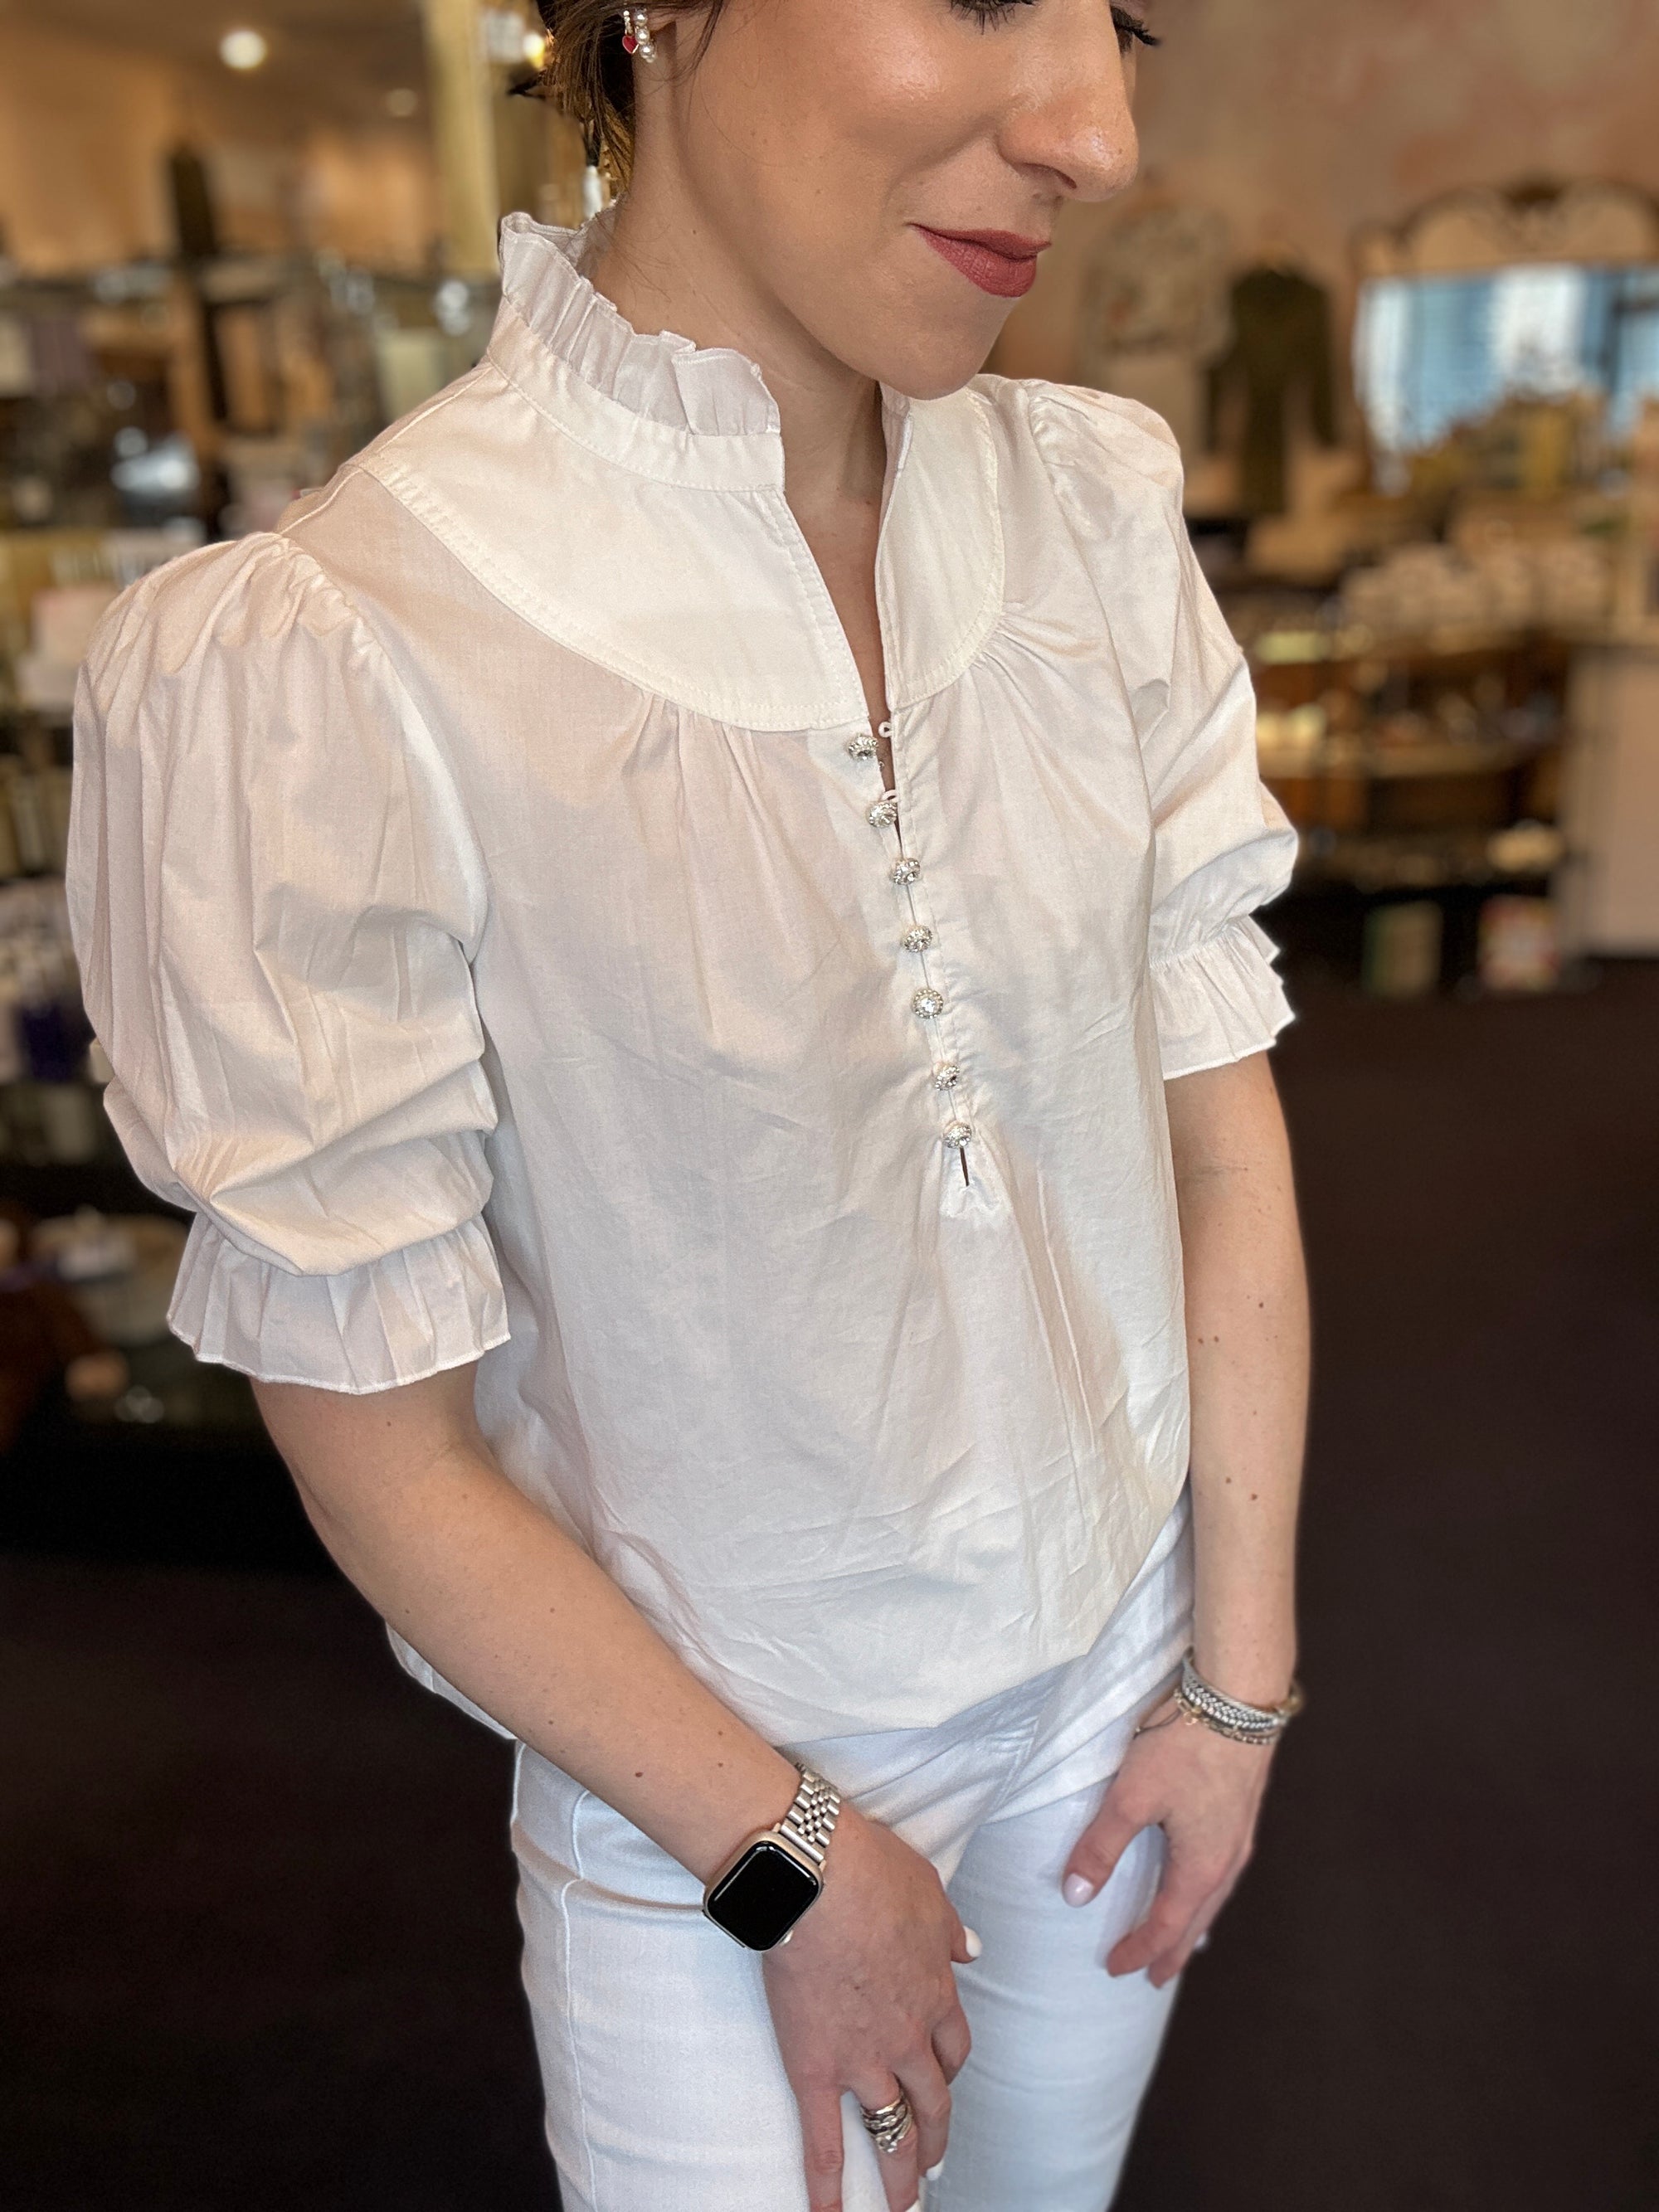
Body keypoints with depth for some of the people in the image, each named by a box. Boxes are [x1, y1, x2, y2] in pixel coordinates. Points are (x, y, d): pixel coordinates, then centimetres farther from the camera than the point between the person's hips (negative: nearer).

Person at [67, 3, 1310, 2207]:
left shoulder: (1100, 505, -9)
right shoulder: (308, 657, -25)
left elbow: (1223, 1129, -4)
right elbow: (380, 1440, -17)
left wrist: (1240, 1680, -1)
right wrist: (786, 1858, -9)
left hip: (1115, 1670, 5)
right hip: (706, 1766, -4)